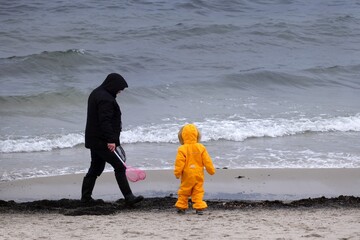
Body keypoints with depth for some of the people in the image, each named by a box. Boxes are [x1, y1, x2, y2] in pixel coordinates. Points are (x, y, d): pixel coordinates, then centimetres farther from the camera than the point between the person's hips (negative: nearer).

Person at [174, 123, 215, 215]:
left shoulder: (182, 149, -12)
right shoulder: (201, 147, -3)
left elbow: (179, 162, -12)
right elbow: (207, 161, 1)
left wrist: (177, 173, -1)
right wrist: (211, 170, 13)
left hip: (187, 175, -2)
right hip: (199, 174, 2)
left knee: (184, 191, 11)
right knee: (198, 191, 7)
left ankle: (181, 207, 17)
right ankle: (199, 207, -3)